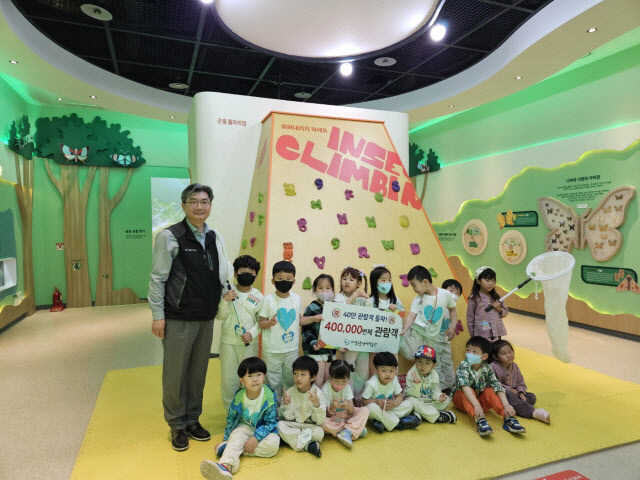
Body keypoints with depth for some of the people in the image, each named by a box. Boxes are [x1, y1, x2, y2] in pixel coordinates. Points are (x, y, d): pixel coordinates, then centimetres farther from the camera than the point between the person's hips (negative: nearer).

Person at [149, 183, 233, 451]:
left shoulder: (215, 238, 9)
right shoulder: (170, 236, -8)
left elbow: (224, 274, 17)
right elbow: (157, 279, -8)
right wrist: (157, 315, -10)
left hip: (206, 318, 5)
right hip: (178, 320, -5)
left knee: (198, 371, 15)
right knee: (175, 373, 6)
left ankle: (193, 419, 33)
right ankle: (177, 425, 26)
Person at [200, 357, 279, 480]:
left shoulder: (269, 397, -21)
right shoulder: (238, 397, -12)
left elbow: (270, 422, -16)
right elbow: (231, 418, 4)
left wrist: (256, 437, -26)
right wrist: (226, 438, 5)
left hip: (264, 428, -2)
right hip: (245, 426, 2)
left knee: (272, 444, -31)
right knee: (235, 437, -30)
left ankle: (240, 450, -24)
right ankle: (226, 465, -54)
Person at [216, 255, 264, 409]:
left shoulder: (258, 296, 0)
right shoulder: (228, 293, -2)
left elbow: (261, 320, 2)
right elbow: (219, 316, -4)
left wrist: (252, 333, -13)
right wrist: (224, 300, -19)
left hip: (249, 344, 0)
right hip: (228, 342, 0)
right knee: (228, 376, 7)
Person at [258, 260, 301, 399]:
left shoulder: (296, 298, 3)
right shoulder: (268, 299, -9)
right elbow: (261, 322, -7)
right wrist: (269, 323, -27)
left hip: (292, 349, 4)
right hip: (272, 350, -4)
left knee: (290, 380, 17)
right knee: (273, 382, 6)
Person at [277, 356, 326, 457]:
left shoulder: (317, 393, -12)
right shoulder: (290, 392, -8)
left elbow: (320, 421, -14)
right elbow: (289, 417, -6)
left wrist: (317, 404, -31)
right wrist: (286, 404, -24)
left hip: (310, 426, -2)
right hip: (293, 425, 2)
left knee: (320, 432, -30)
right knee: (280, 425, -25)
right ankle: (309, 446, -22)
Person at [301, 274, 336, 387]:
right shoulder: (312, 308, -10)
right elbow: (305, 330, -11)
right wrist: (313, 343, -23)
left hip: (330, 349, 6)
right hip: (316, 350, -6)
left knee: (328, 379, 15)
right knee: (318, 381, -2)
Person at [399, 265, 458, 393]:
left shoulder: (446, 294, -7)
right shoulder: (418, 299, -6)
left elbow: (452, 310, 8)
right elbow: (411, 315, -14)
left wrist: (453, 327, -1)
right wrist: (404, 329, -29)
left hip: (441, 335, 2)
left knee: (447, 362, 14)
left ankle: (449, 387, 29)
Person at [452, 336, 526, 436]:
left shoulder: (487, 368, -11)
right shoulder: (464, 365, -22)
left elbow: (497, 386, -21)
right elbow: (464, 386, -38)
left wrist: (506, 405, -37)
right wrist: (476, 405, -51)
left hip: (479, 398, 3)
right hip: (462, 399, -3)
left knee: (489, 391, -25)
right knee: (470, 391, -34)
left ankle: (508, 418, -33)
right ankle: (480, 420, -52)